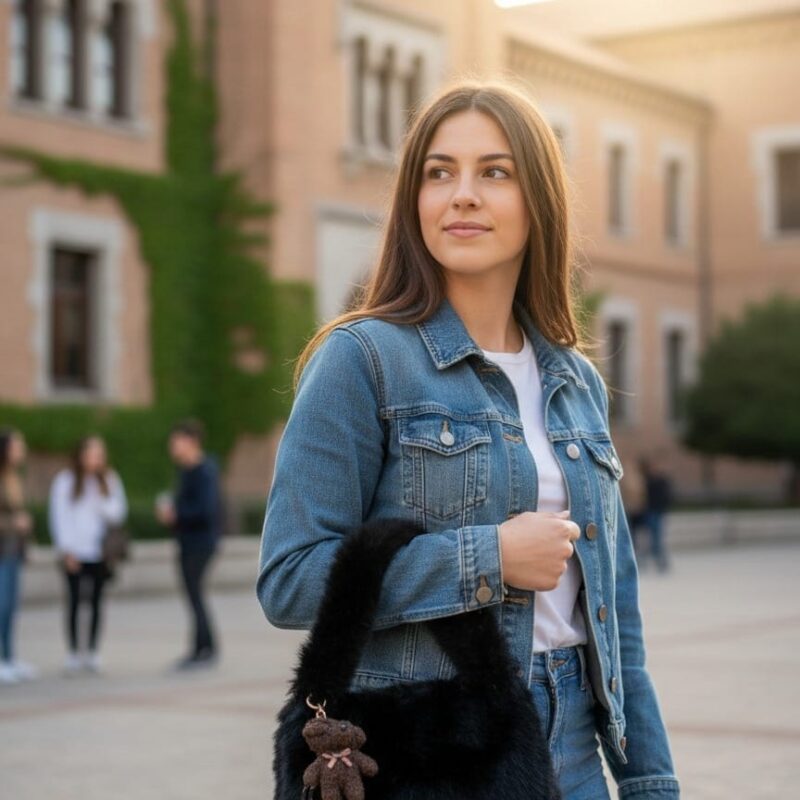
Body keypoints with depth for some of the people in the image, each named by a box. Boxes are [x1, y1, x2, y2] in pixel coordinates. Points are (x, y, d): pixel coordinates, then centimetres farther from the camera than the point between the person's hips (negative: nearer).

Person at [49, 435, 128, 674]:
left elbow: (118, 514, 5)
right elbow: (60, 517, 0)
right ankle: (74, 652, 4)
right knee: (75, 601, -2)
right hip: (74, 553, -2)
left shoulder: (110, 480, 8)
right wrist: (67, 549, -6)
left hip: (100, 553, 2)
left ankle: (92, 652, 11)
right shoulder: (65, 481, 1)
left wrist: (101, 503, -13)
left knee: (96, 601, 4)